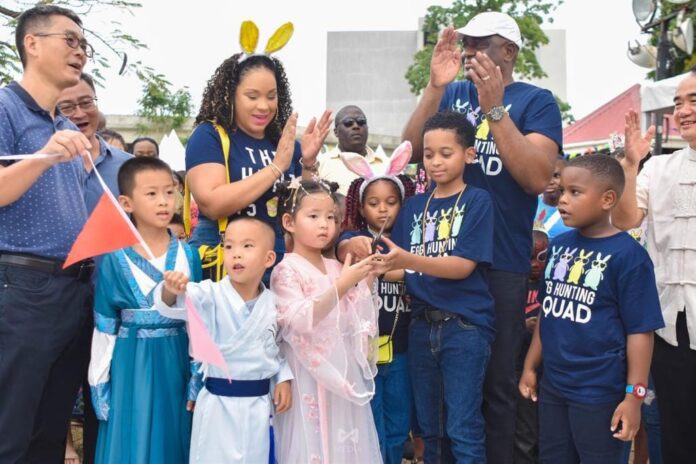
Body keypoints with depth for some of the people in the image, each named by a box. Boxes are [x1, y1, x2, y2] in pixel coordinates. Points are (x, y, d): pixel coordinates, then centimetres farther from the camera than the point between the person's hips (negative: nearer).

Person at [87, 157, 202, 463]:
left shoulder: (189, 256, 0)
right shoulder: (115, 260, -5)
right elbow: (103, 330, -1)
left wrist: (196, 381, 1)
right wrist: (99, 389, -1)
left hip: (175, 363, 2)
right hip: (131, 367, -2)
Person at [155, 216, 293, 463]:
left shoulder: (274, 303, -2)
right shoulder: (212, 295, -14)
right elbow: (182, 302, -33)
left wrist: (283, 379, 2)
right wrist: (171, 292, -53)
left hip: (258, 403, 3)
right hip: (219, 404, -3)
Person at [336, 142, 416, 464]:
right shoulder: (354, 237, -4)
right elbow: (342, 251, -30)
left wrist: (403, 271, -7)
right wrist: (352, 246, -51)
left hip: (399, 348, 4)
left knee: (398, 427, 15)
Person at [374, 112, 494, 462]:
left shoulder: (477, 201, -4)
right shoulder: (414, 205, 10)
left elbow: (463, 266, -15)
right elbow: (402, 268, 6)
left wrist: (408, 260, -28)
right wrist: (383, 266, -17)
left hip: (465, 326, -5)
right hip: (422, 325, 5)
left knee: (463, 429, 0)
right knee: (430, 427, 15)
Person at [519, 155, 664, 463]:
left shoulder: (628, 255, -14)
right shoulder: (558, 245, 5)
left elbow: (640, 330, -14)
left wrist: (634, 395, -15)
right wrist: (530, 366, 14)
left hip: (599, 392, -6)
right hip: (552, 385, 6)